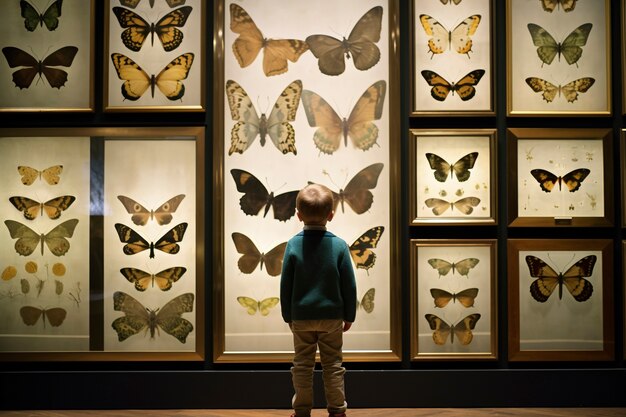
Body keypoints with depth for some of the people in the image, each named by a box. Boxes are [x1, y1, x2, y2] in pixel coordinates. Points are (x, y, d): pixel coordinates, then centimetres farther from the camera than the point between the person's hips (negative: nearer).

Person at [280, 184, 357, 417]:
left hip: (301, 316, 1)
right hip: (332, 316, 0)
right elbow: (349, 285, -5)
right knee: (333, 364, 10)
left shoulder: (293, 245, -8)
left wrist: (288, 315, 9)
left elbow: (286, 285, -3)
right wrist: (349, 315, 7)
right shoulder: (339, 245, -9)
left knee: (302, 365, 11)